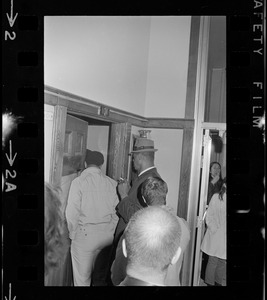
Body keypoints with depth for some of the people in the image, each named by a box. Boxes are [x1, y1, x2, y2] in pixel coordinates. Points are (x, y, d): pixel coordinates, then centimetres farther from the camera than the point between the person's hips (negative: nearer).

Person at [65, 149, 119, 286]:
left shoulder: (78, 182, -8)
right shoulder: (112, 183, 0)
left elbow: (72, 212, -10)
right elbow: (117, 211, 1)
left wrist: (72, 233, 5)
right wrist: (111, 231, 13)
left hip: (85, 233, -3)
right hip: (108, 234, 4)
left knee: (82, 277, 9)